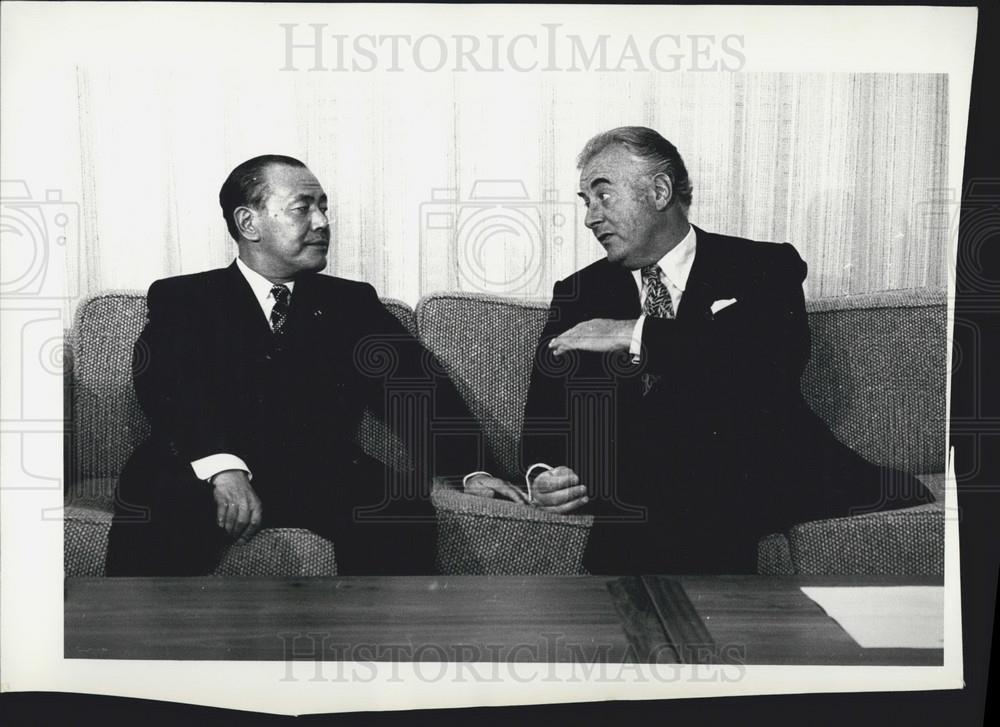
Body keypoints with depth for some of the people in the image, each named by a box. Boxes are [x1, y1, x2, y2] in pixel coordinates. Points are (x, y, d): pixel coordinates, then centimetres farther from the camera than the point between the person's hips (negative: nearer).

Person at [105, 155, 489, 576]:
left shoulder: (352, 303, 21)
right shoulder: (181, 298, 13)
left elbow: (418, 389, 10)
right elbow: (163, 382, -5)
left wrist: (475, 469, -7)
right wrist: (221, 465, -25)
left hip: (322, 478, 2)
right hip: (200, 476, -1)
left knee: (398, 506, -28)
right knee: (151, 506, -32)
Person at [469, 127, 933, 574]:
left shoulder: (763, 267, 8)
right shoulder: (579, 294, 16)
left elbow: (782, 355, -13)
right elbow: (546, 412, 11)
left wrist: (639, 335, -14)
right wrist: (542, 474, -12)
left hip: (769, 479, 1)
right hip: (646, 501, 0)